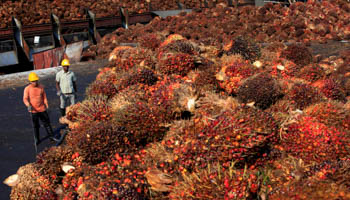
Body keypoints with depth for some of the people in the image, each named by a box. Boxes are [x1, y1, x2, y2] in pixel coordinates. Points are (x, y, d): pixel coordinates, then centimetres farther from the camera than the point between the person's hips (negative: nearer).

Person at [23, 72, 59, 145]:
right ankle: (37, 139, 21)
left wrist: (47, 106, 6)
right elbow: (25, 99, -15)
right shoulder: (27, 89, -9)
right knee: (36, 126, 8)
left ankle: (51, 136, 22)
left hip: (42, 109, 2)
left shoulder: (41, 87, 0)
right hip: (33, 110, -2)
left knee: (47, 123, 9)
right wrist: (28, 105, -33)